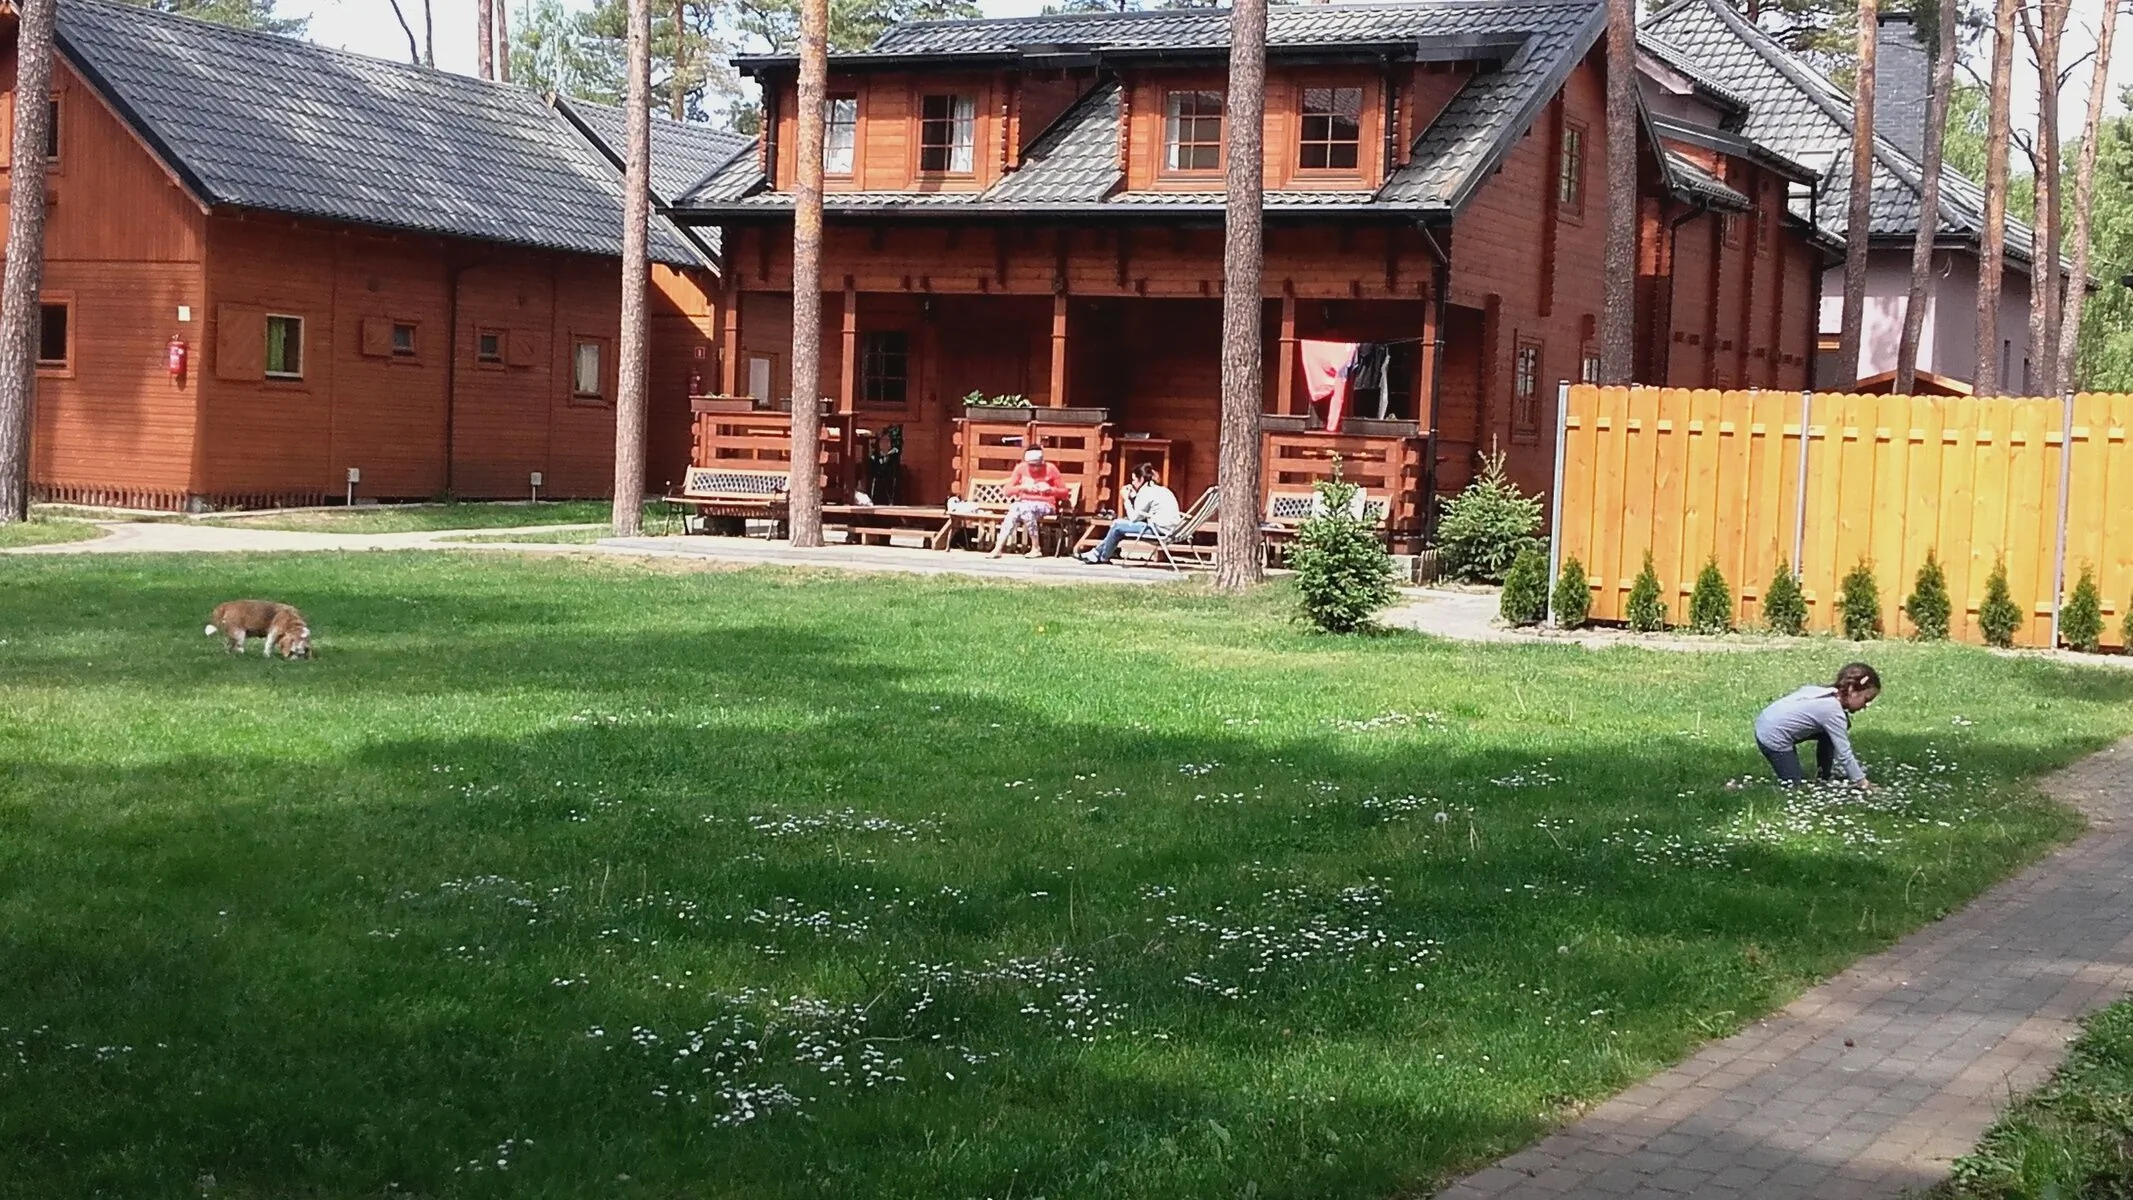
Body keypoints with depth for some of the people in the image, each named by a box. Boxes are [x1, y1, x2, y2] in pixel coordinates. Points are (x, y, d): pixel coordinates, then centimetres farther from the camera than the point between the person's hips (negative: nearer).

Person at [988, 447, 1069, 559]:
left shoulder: (1050, 469, 0)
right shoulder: (1021, 468, 5)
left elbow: (1064, 493, 4)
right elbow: (1008, 490, 6)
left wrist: (1049, 489, -15)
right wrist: (1023, 487, -12)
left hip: (1045, 505, -2)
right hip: (1024, 503, 2)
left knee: (1025, 508, -37)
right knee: (1014, 509, -34)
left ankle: (1036, 548, -30)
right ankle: (998, 548, -42)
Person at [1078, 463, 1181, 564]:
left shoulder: (1146, 492, -11)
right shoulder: (1159, 489, 18)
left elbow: (1134, 517, -9)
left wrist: (1127, 499, 2)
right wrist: (1134, 498, 10)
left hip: (1159, 528, -10)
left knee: (1117, 526, -2)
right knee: (1120, 522, 16)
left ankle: (1103, 557, 15)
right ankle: (1096, 553, 19)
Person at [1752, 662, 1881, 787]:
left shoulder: (1828, 692, 4)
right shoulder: (1833, 711, -22)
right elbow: (1844, 753, -19)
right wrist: (1862, 782, -13)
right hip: (1773, 739, -9)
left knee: (1829, 733, 14)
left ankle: (1823, 778, 20)